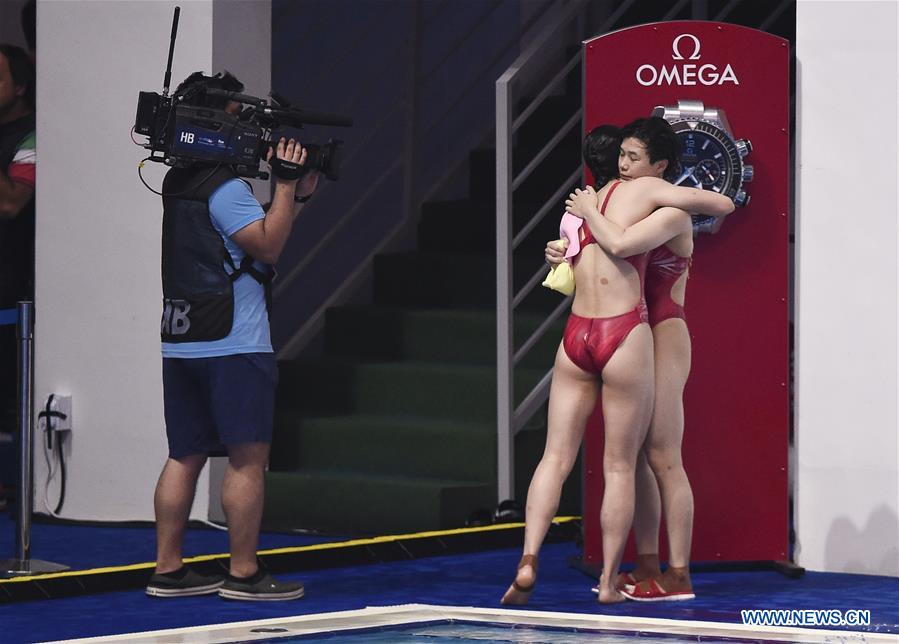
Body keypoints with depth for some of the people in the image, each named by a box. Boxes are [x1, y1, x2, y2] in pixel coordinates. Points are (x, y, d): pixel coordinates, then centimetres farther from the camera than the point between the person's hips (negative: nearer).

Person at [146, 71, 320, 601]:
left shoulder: (178, 183, 16)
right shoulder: (225, 187, -13)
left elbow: (258, 239, 19)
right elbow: (270, 246, -15)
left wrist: (296, 196, 13)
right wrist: (285, 185, -11)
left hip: (181, 344, 9)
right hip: (232, 344, -9)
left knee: (185, 456, 10)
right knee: (249, 458, -4)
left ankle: (168, 570, 11)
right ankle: (244, 573, -4)